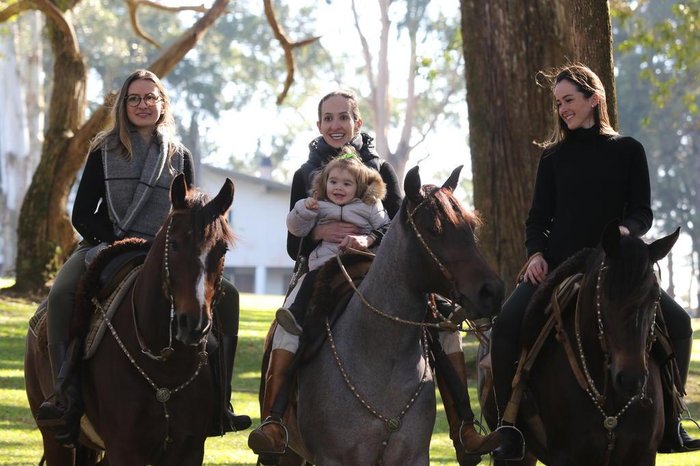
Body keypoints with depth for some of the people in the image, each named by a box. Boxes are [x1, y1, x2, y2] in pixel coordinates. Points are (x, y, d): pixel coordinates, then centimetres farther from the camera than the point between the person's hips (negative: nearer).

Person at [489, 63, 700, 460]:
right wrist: (536, 253, -11)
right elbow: (539, 215, 8)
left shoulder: (628, 151, 4)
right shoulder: (554, 156, 8)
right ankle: (511, 428, -15)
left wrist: (627, 229, -20)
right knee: (506, 326, -23)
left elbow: (642, 212, 3)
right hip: (557, 264, 0)